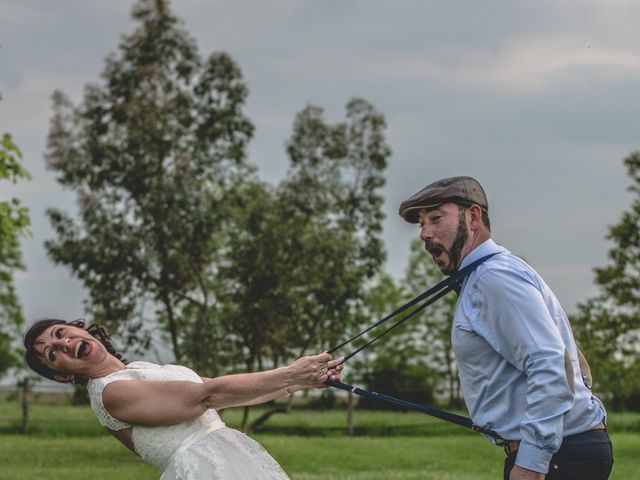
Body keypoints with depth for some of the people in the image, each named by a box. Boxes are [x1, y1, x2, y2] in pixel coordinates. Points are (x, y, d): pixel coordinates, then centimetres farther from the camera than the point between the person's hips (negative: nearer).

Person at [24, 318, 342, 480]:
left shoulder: (140, 371, 19)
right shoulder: (110, 392, -8)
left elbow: (232, 395, 15)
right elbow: (209, 395, -12)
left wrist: (305, 380, 8)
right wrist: (292, 374, -8)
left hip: (236, 454, 8)